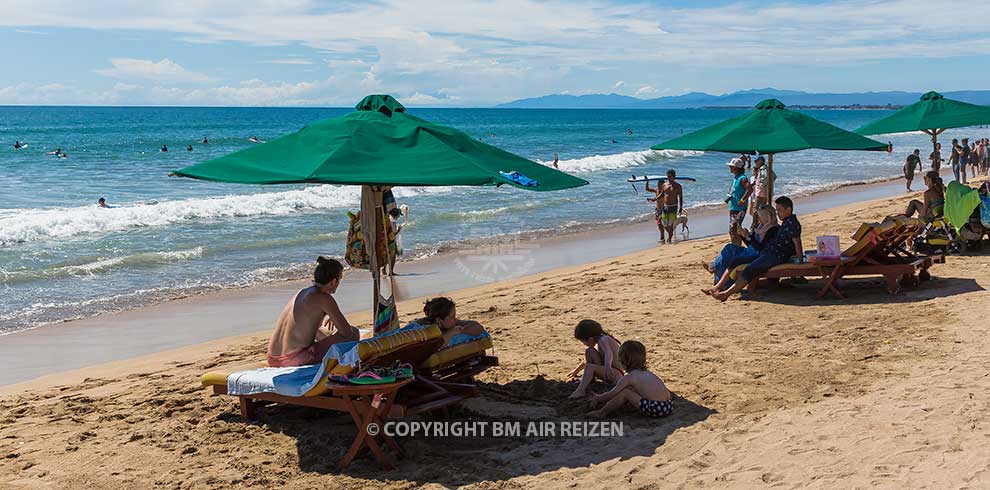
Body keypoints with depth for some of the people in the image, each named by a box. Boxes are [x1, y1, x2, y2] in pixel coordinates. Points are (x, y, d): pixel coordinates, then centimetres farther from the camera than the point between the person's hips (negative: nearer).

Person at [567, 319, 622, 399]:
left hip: (615, 373, -10)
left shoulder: (603, 339, -14)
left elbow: (609, 354, -35)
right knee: (589, 351, 5)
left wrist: (607, 367, -53)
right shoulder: (598, 343, 17)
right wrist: (576, 371, 39)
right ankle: (591, 379, 2)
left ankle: (580, 390, -45)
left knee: (589, 367, -30)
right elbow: (589, 360, 31)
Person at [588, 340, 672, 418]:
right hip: (669, 406, 8)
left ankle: (602, 412, 14)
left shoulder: (628, 378, -1)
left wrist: (597, 399, 27)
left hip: (655, 409, -8)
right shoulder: (647, 373, 23)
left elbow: (611, 394, 7)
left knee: (625, 392, 3)